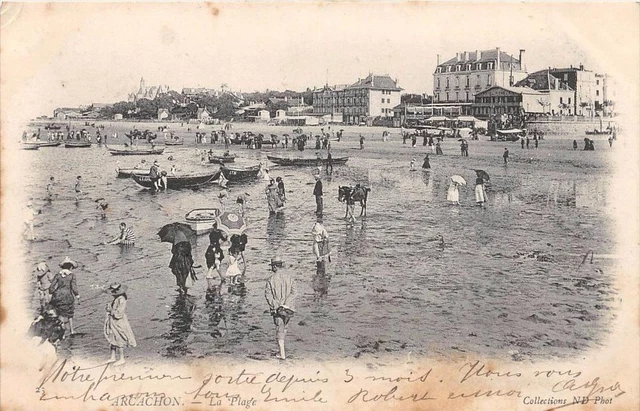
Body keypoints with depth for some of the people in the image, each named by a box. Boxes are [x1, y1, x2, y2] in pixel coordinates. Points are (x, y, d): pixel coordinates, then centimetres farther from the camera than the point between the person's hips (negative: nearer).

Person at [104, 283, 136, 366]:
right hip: (113, 324, 9)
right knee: (113, 340, 17)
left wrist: (110, 310, -16)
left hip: (119, 324, -9)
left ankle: (122, 359, 17)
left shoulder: (121, 301, -26)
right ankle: (112, 357, 30)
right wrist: (109, 307, -3)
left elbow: (118, 314, -28)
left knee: (119, 341, 3)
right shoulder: (116, 299, 1)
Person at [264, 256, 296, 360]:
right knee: (284, 327, 19)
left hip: (277, 309, -2)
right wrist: (286, 304, -9)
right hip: (289, 308, 2)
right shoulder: (289, 277, 0)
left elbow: (268, 295, -10)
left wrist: (276, 305, -10)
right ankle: (281, 349, 29)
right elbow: (293, 292, -6)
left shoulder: (271, 279, -5)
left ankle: (282, 354, -4)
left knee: (279, 329, 2)